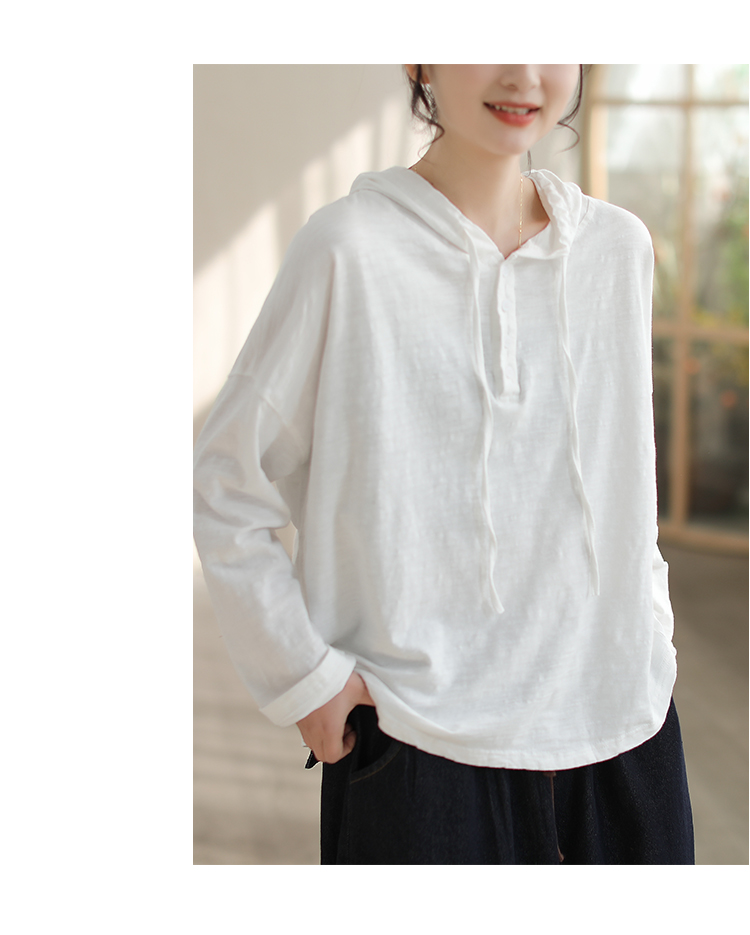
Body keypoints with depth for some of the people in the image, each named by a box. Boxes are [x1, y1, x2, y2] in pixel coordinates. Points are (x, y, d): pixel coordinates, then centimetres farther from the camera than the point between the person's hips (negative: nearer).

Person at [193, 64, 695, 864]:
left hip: (620, 728, 5)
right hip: (426, 743, -4)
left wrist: (646, 633, 10)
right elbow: (226, 483, -4)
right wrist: (304, 675, -7)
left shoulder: (619, 247, 6)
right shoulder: (351, 248, -9)